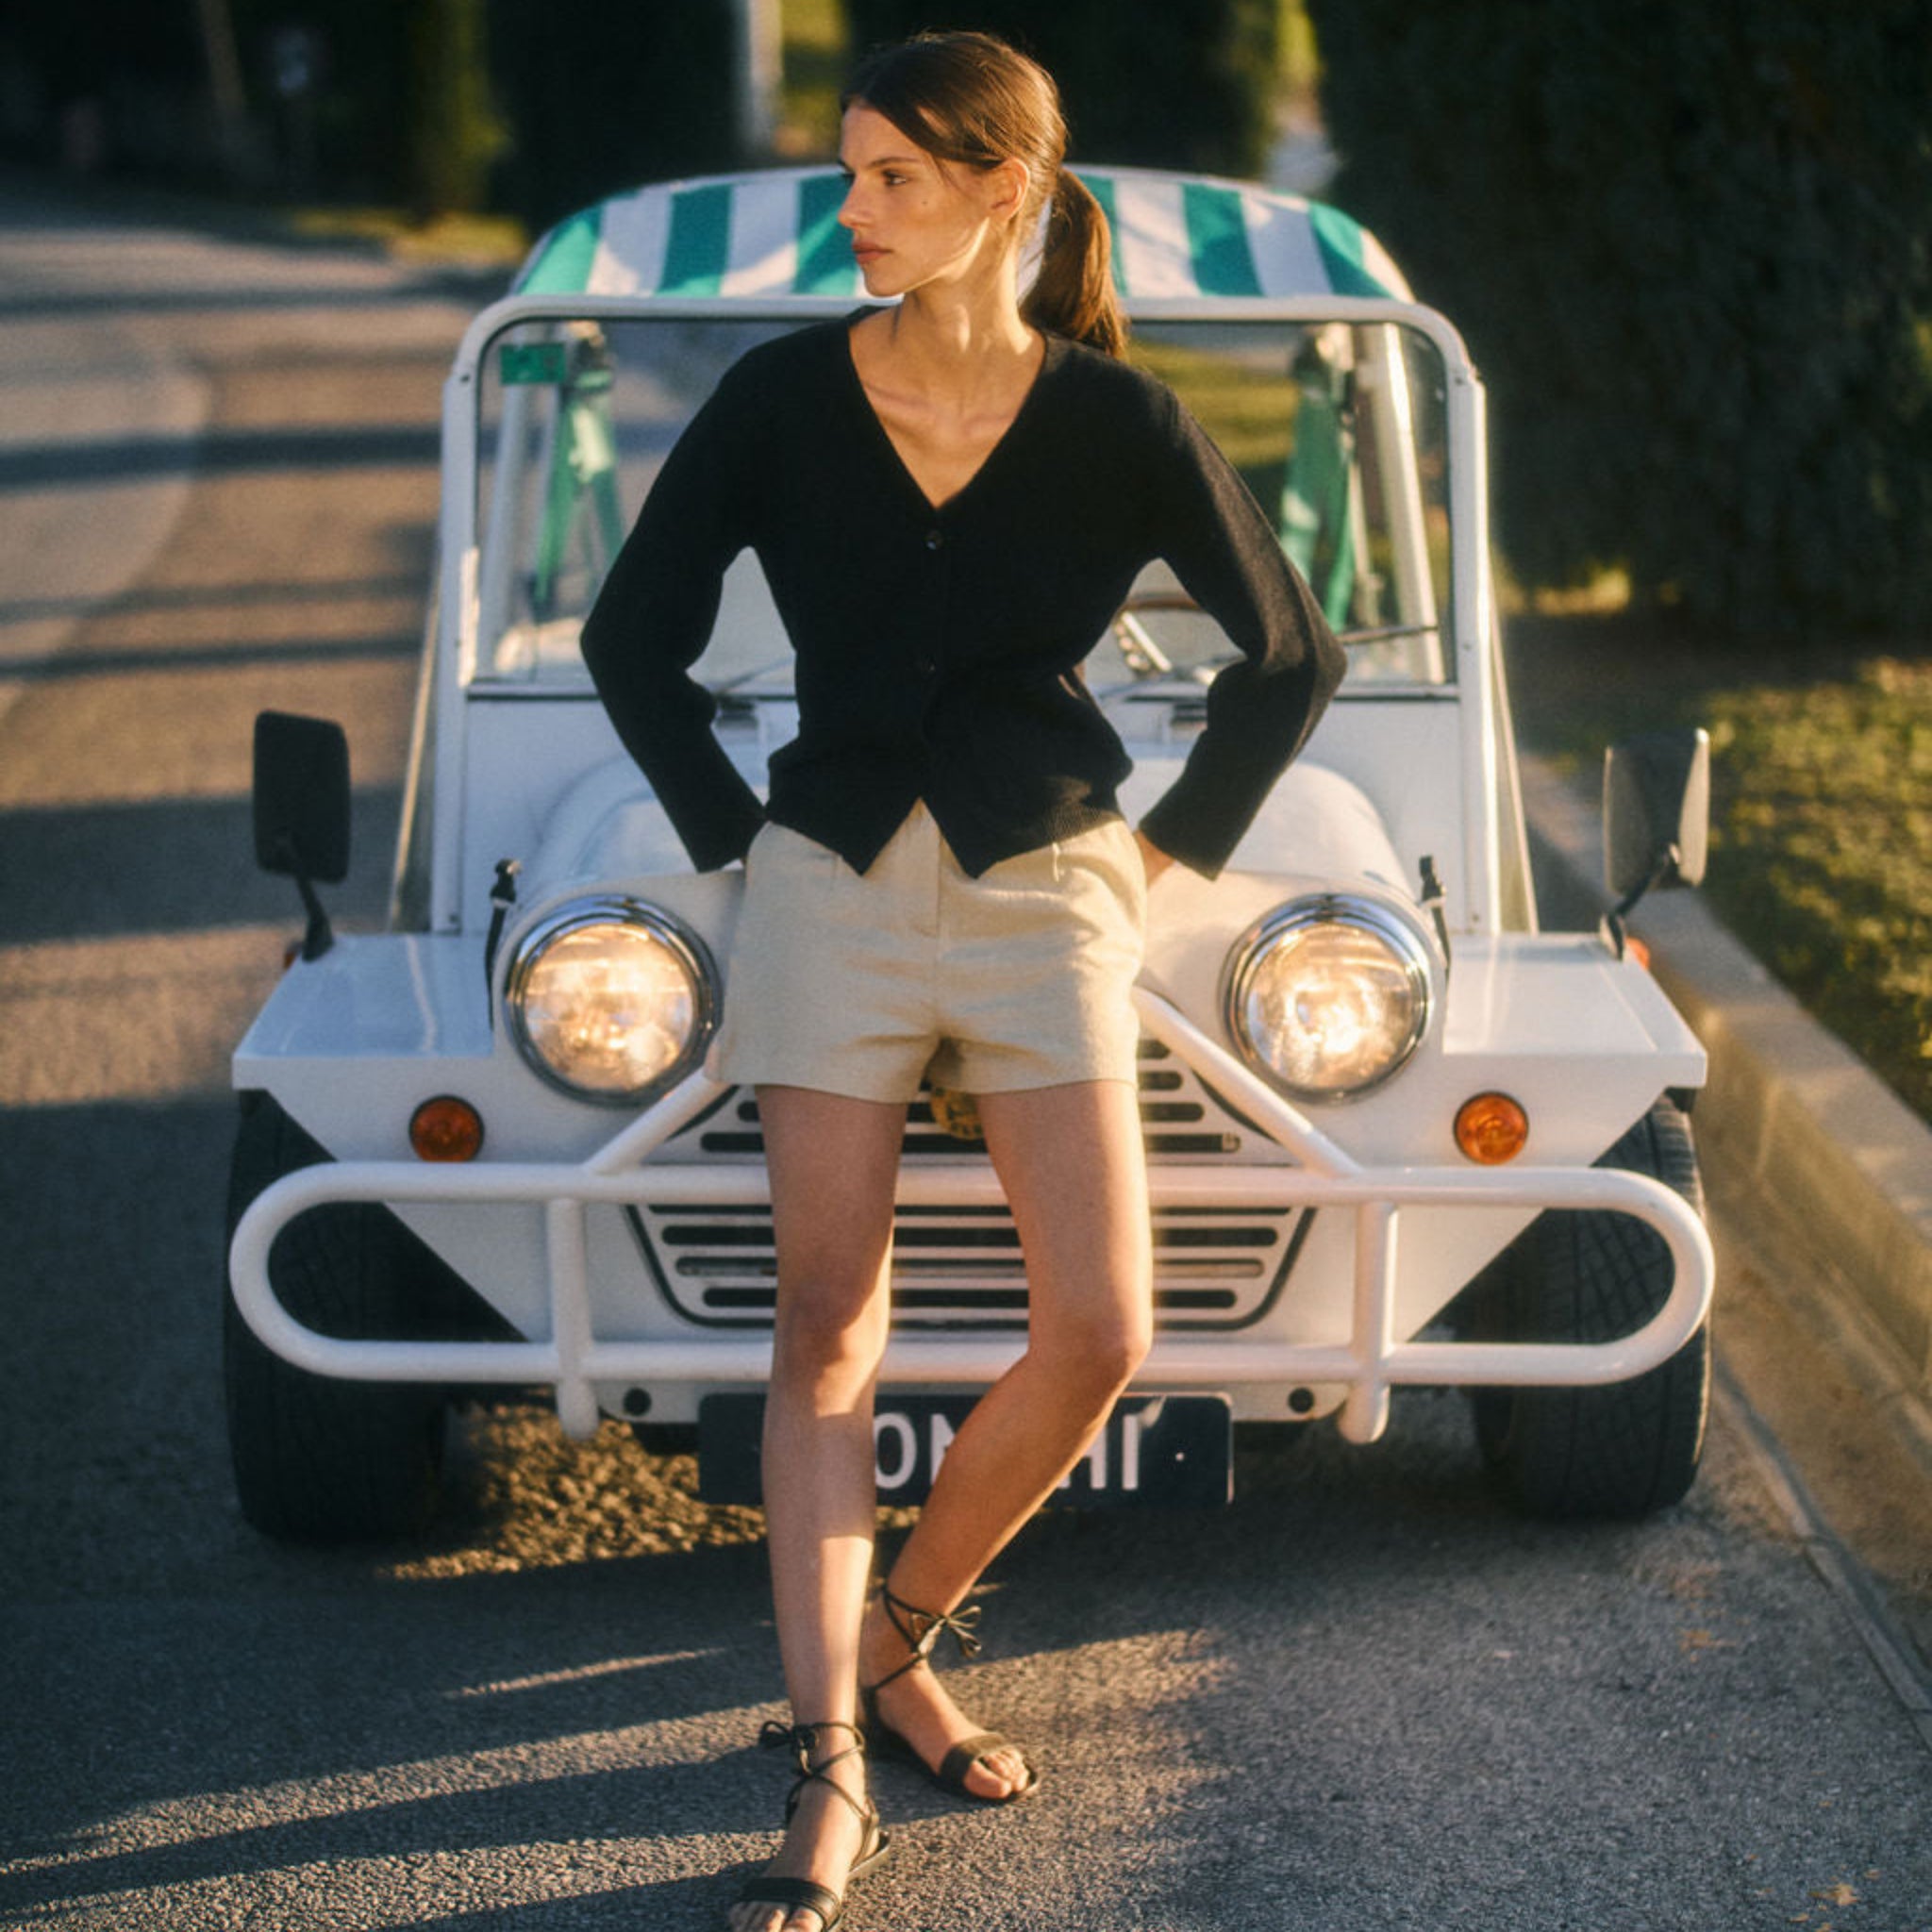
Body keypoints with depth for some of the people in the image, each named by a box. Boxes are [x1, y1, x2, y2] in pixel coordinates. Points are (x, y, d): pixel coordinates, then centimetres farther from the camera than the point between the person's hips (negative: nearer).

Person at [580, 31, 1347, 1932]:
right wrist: (736, 837, 5)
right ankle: (828, 1779, -3)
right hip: (834, 884, 0)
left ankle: (896, 1632, 17)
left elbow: (1289, 651, 9)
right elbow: (634, 636, 10)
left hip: (1041, 886, 0)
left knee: (1096, 1334, -8)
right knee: (827, 1331, -4)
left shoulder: (1112, 420, -3)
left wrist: (1171, 849, 7)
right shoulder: (781, 397, -1)